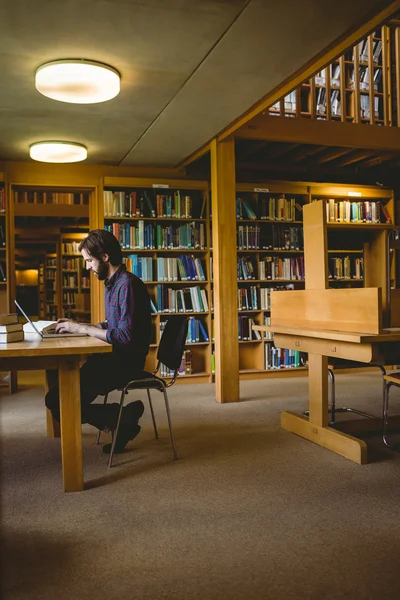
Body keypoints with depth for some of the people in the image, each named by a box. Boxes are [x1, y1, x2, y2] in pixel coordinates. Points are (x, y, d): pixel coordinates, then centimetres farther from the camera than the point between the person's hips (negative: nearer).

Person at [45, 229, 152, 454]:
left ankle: (123, 418, 1)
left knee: (59, 401, -11)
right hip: (115, 358, 10)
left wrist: (81, 328, -18)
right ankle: (123, 418, 8)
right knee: (59, 385, 12)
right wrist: (77, 325, 9)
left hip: (127, 363, -10)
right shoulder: (113, 284, 12)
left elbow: (125, 336, -26)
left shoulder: (128, 285, -18)